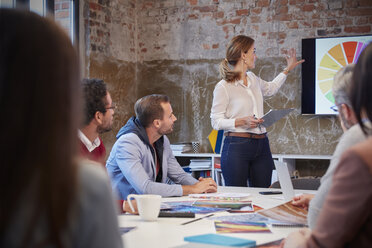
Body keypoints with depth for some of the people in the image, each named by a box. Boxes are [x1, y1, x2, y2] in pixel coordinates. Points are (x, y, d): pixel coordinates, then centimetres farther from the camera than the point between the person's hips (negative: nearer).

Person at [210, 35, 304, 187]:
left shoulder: (253, 79, 14)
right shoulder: (223, 87, -8)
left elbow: (270, 89, 37)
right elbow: (216, 122, -9)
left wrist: (287, 70, 40)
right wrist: (242, 121, -20)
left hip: (261, 146, 7)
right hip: (237, 146, -7)